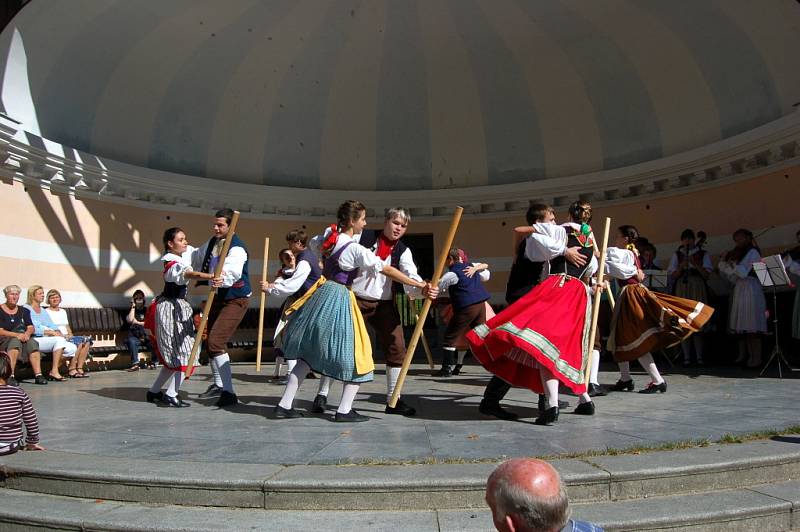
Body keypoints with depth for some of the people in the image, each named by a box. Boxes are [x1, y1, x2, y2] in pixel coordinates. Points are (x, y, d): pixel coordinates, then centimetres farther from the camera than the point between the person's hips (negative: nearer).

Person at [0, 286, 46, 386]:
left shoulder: (23, 311, 18)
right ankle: (10, 376, -45)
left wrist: (27, 333, -14)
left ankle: (38, 375, -38)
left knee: (32, 342, -30)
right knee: (15, 341, -37)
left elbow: (31, 327, 9)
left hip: (23, 337, 3)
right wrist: (17, 335, -21)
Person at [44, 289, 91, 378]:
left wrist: (71, 336, 3)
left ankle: (79, 368, -22)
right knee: (79, 341, -30)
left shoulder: (63, 311, 26)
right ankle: (72, 370, -26)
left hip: (67, 337, 7)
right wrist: (62, 335, -19)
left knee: (87, 341, -18)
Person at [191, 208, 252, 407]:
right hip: (219, 296, 9)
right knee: (211, 340, 17)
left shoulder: (236, 248, -21)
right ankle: (218, 384, 36)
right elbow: (197, 256, 26)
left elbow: (233, 270, -42)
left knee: (216, 342, -19)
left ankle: (228, 392, -14)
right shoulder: (212, 242, 5)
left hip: (236, 299, -9)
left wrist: (223, 279, -61)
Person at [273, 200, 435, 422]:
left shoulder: (330, 235, 5)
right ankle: (344, 410, 6)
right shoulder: (356, 249, -17)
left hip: (323, 294, 8)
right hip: (339, 300, -8)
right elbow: (388, 270, -18)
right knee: (355, 354, 5)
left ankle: (285, 405, 17)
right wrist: (420, 285, -17)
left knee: (308, 354, 15)